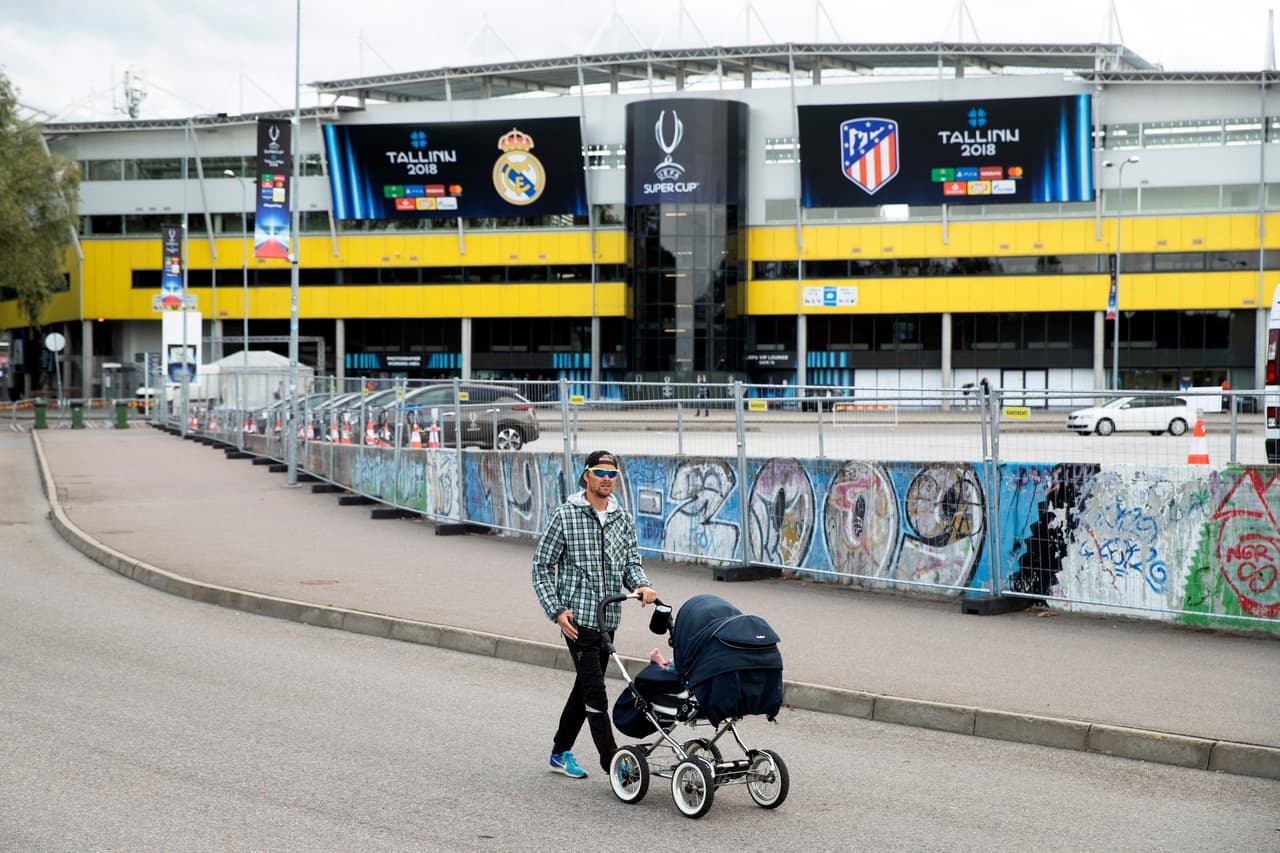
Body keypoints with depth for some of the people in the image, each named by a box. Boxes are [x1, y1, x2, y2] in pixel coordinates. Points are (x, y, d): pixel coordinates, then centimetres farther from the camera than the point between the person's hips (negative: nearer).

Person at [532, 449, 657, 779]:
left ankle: (560, 753, 28)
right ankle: (612, 761, -8)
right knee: (595, 689, -9)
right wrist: (557, 611, -12)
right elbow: (542, 566, -3)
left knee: (585, 686, 14)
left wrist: (641, 584, -13)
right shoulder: (565, 516, -6)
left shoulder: (623, 520, 9)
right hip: (577, 617, -6)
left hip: (609, 618, 6)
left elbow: (631, 562, 10)